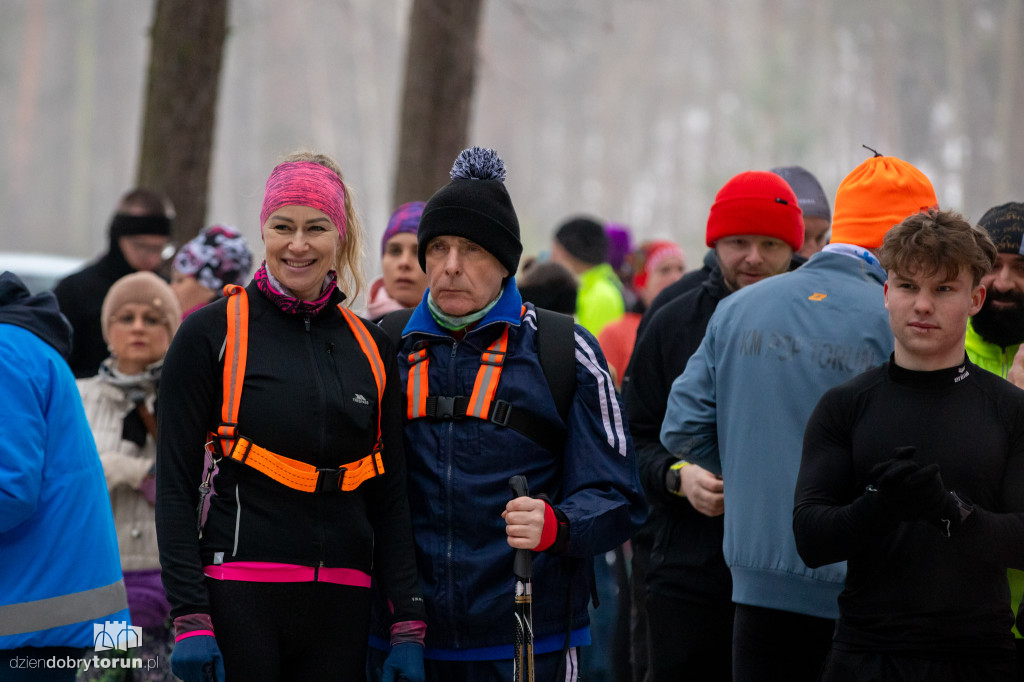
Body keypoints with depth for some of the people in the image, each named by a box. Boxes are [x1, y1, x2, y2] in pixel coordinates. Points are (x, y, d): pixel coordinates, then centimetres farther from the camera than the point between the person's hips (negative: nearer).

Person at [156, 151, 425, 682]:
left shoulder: (370, 346, 12)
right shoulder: (212, 333, 0)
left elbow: (390, 498, 13)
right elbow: (176, 483, -3)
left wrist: (408, 624, 5)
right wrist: (189, 618, -12)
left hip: (341, 603, 4)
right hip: (239, 596, -4)